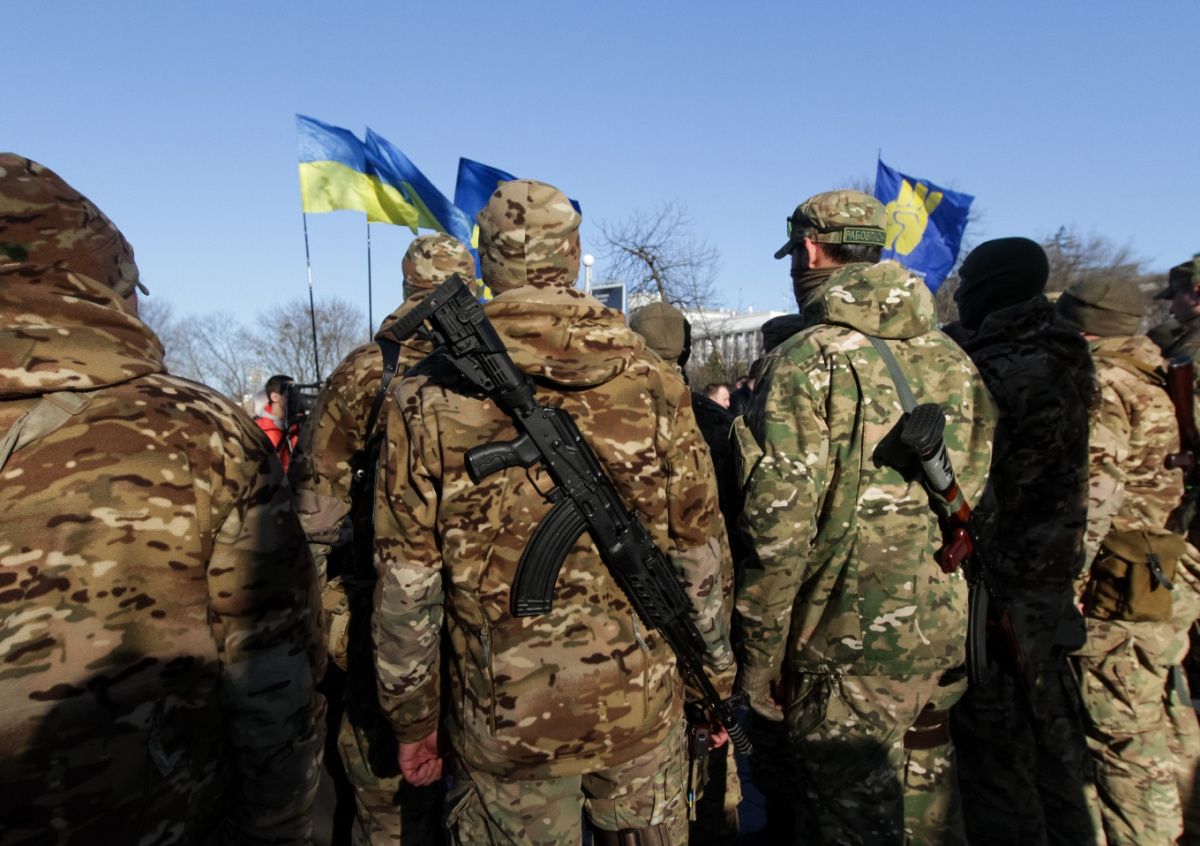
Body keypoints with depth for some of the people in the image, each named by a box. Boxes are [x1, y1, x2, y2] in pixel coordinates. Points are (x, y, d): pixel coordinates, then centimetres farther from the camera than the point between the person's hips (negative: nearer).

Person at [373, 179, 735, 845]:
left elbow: (407, 585, -6)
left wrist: (412, 719, 6)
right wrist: (715, 673, 12)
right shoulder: (652, 382, -7)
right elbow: (698, 555, -1)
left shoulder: (428, 395, -10)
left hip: (503, 718, -1)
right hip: (643, 703, 2)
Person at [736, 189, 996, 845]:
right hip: (950, 637, 7)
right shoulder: (951, 356, 7)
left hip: (852, 644, -7)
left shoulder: (807, 362, -15)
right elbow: (981, 491, 11)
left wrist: (758, 658, -9)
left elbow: (779, 526, -20)